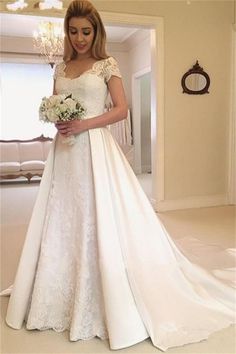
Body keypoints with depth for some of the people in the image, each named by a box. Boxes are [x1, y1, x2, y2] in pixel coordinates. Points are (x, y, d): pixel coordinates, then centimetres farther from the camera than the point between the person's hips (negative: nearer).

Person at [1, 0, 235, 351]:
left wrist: (84, 124, -15)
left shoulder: (107, 65, 3)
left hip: (95, 149, -5)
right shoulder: (61, 68, 17)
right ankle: (63, 299, 23)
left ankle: (109, 304, 9)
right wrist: (57, 121, -5)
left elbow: (121, 109, -5)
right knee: (63, 221, 7)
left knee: (101, 222, -6)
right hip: (65, 152, 6)